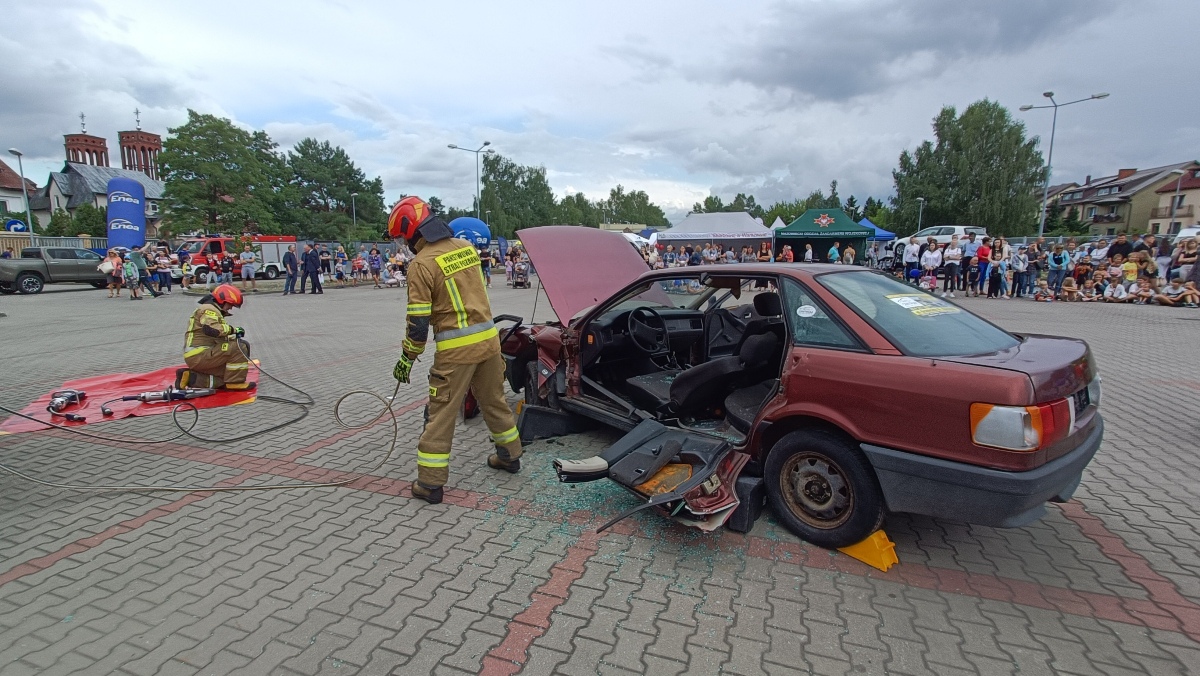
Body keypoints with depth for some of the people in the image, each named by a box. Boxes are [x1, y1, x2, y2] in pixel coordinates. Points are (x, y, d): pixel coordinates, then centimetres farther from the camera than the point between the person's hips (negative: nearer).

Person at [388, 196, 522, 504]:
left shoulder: (421, 264, -13)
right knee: (494, 401, 22)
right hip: (488, 339, 7)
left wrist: (407, 359, -1)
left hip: (455, 349, -6)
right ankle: (510, 455, 36)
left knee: (441, 414, 4)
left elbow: (418, 322, -11)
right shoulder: (466, 247, 7)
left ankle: (430, 483, 11)